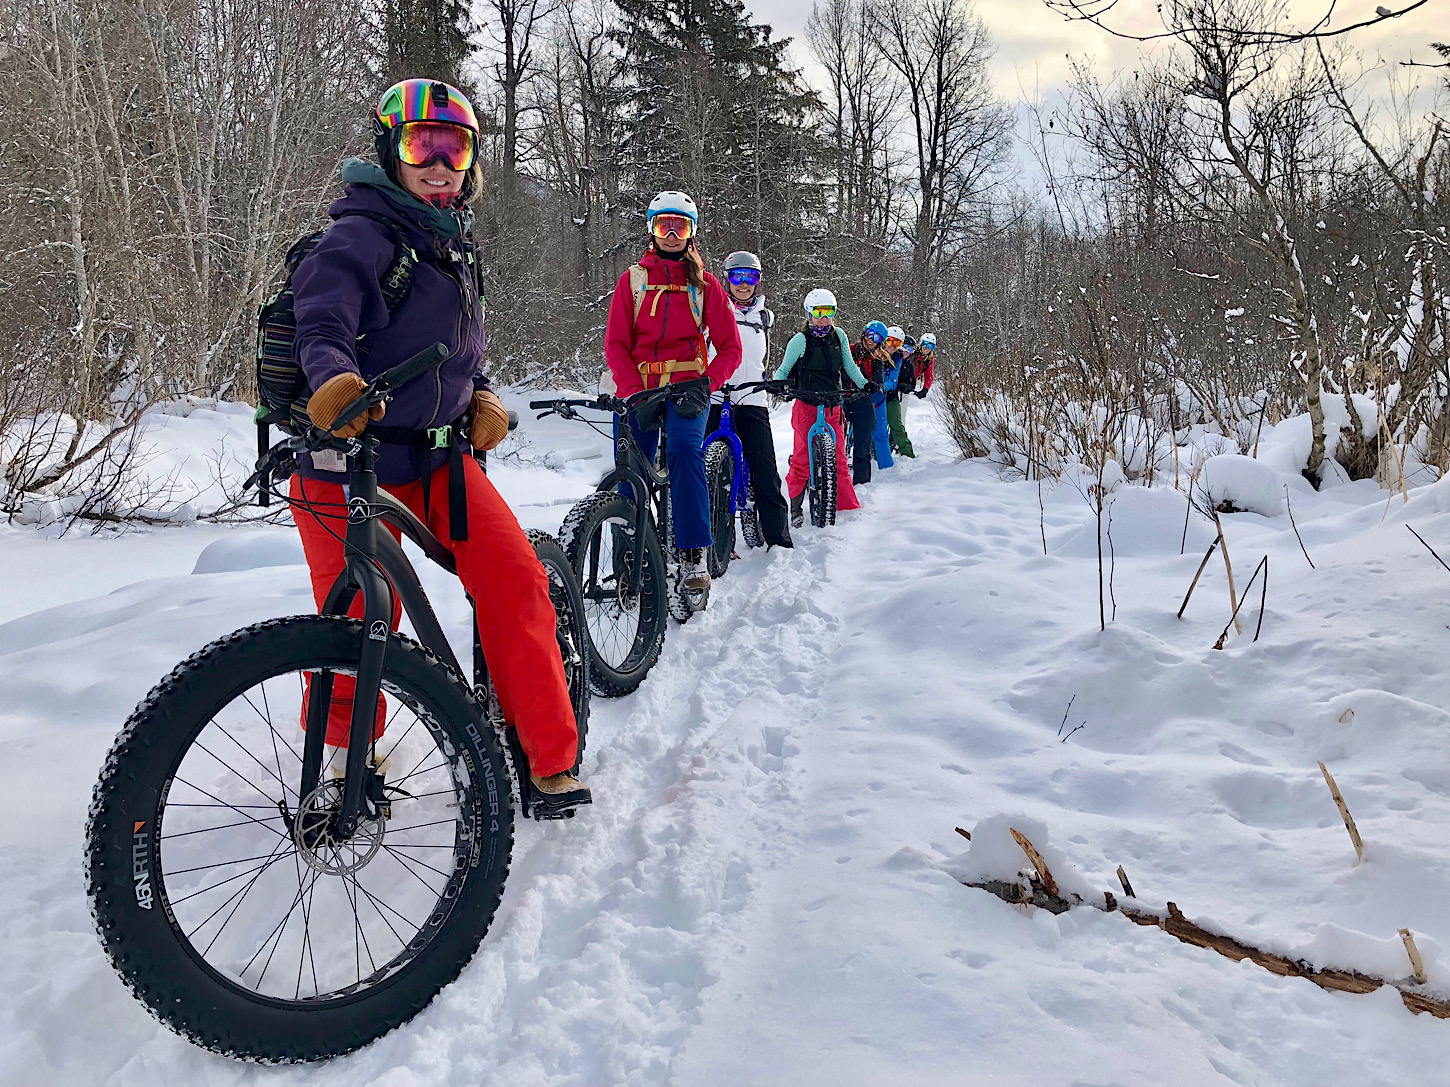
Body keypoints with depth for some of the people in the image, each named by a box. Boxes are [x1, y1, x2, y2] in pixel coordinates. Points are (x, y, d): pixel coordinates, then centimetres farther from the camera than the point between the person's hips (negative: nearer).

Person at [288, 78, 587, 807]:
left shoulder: (454, 243, 15)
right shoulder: (358, 235, -10)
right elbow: (322, 326, -26)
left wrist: (481, 397, 5)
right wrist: (336, 380, -47)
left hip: (440, 458, 6)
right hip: (353, 461, -6)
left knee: (516, 582, -8)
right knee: (358, 622, -1)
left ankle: (548, 757, 4)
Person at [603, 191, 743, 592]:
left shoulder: (704, 284, 8)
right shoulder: (632, 280, 10)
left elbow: (730, 347, 5)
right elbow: (615, 345, 3)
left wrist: (705, 382, -13)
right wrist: (635, 393, -12)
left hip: (686, 390, -1)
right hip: (638, 390, 2)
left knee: (685, 451, -28)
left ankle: (693, 556, -27)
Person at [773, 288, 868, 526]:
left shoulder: (838, 336, 8)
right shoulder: (800, 340, -4)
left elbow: (849, 365, 14)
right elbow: (784, 369, 2)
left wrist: (864, 384, 0)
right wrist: (777, 384, -18)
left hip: (833, 406, 4)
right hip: (806, 405, -3)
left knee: (838, 459, 3)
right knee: (803, 458, -5)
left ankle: (848, 507, 10)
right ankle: (796, 507, 8)